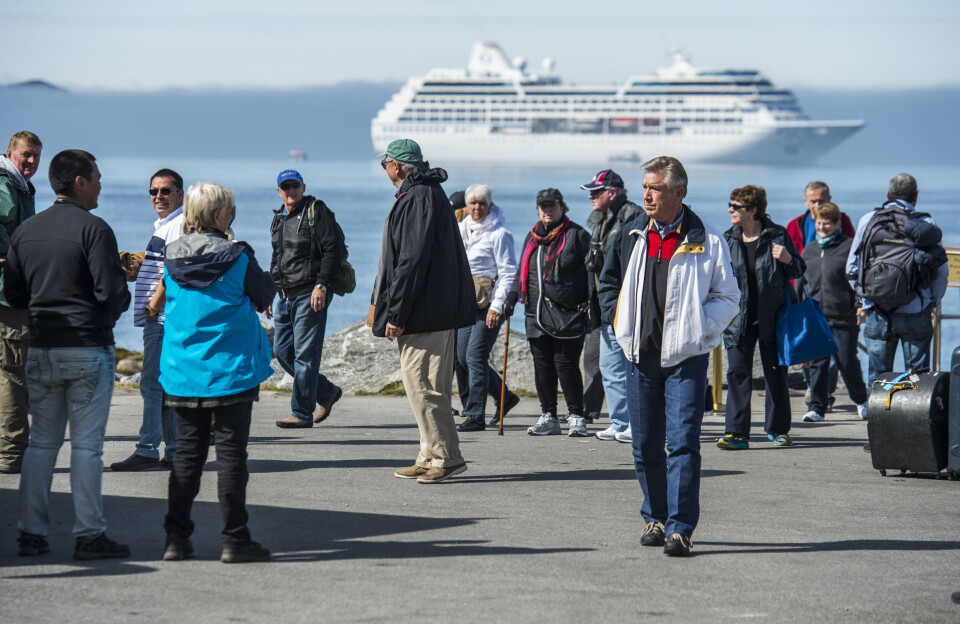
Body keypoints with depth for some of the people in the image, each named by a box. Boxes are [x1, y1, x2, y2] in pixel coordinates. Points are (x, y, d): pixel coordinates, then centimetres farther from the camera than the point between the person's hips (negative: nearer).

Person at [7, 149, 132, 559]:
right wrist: (109, 312, 5)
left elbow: (12, 294, 10)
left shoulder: (26, 231, 8)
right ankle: (90, 536, 1)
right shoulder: (93, 229, -12)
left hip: (41, 350, 6)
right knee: (86, 445, -1)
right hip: (88, 348, -6)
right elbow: (113, 291, -16)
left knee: (42, 443, 11)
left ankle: (31, 533, 10)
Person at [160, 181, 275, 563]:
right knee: (231, 453, 1)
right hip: (230, 370, -4)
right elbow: (265, 297, 2)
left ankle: (176, 538, 10)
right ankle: (235, 540, 2)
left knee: (187, 453, 10)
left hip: (182, 372, 4)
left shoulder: (173, 258, 2)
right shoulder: (236, 257, -11)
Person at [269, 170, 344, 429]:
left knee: (305, 353, -7)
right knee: (282, 351, 8)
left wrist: (321, 285, -20)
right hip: (284, 297, 8)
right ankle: (326, 392, 23)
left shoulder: (317, 211, -6)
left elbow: (332, 250, -12)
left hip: (310, 295, -8)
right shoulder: (279, 218, 18)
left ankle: (302, 413, -3)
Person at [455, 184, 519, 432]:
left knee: (476, 356, -11)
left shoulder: (499, 234, -8)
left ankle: (475, 416, -6)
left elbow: (508, 272, -11)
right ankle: (505, 397, 24)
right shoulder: (461, 230, 13)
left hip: (490, 303, -8)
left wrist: (497, 306, -17)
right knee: (463, 357, 8)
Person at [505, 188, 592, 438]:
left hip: (568, 313, -6)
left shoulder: (576, 234, -2)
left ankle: (576, 417, 1)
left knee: (566, 364, -7)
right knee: (542, 365, 6)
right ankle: (548, 417, 13)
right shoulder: (532, 237, 17)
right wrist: (513, 296, 13)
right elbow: (523, 270, 26)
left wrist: (592, 302, -12)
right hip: (537, 314, 6)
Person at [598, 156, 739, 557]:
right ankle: (655, 518, 23)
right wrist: (619, 321, 9)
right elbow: (608, 282, 23)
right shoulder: (630, 238, 9)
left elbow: (727, 298, 3)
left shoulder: (705, 242, -3)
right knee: (646, 444, 9)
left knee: (682, 441, -11)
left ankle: (680, 527, -10)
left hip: (685, 357, -4)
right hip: (641, 355, 4)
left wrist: (697, 327, -11)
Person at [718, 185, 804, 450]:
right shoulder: (729, 239, 5)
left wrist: (787, 260, -17)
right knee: (737, 371, -6)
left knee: (775, 373, 7)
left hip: (771, 316, -2)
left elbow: (798, 271, 3)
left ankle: (778, 428, 21)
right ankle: (737, 432, -6)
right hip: (740, 317, 2)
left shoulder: (777, 235, -4)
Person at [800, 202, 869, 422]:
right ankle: (816, 407, 6)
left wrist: (861, 304, -10)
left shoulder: (849, 246, -1)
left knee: (847, 362, 1)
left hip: (844, 317, -4)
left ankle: (861, 400, 21)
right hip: (815, 317, 4)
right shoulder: (809, 250, 15)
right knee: (817, 364, 2)